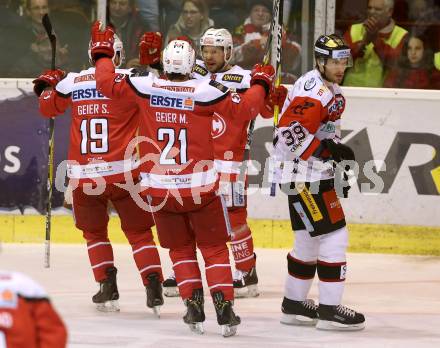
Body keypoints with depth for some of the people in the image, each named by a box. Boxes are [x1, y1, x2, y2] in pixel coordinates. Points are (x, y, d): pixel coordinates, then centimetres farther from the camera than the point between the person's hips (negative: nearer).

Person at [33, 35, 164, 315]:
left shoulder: (72, 82, 3)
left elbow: (48, 108, 19)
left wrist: (47, 84, 37)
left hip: (84, 176, 2)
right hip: (124, 173, -2)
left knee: (94, 232, 22)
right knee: (139, 232, 9)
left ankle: (107, 285, 12)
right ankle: (154, 286, -3)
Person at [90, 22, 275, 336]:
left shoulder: (145, 87, -7)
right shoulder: (205, 90, -12)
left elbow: (107, 83, 1)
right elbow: (245, 107, -9)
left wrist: (102, 52, 17)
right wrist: (260, 83, 9)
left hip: (159, 188, 2)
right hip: (199, 187, -2)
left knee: (181, 249, 18)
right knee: (214, 248, 10)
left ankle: (193, 304, 6)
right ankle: (224, 306, -2)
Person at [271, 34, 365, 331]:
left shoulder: (332, 89, 15)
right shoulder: (312, 91, -19)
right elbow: (291, 132, -26)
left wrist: (339, 170, 24)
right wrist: (330, 148, -28)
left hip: (318, 174, 11)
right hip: (304, 176, -11)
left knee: (309, 240, 17)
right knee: (334, 236, -10)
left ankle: (294, 304, 27)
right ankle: (329, 309, -5)